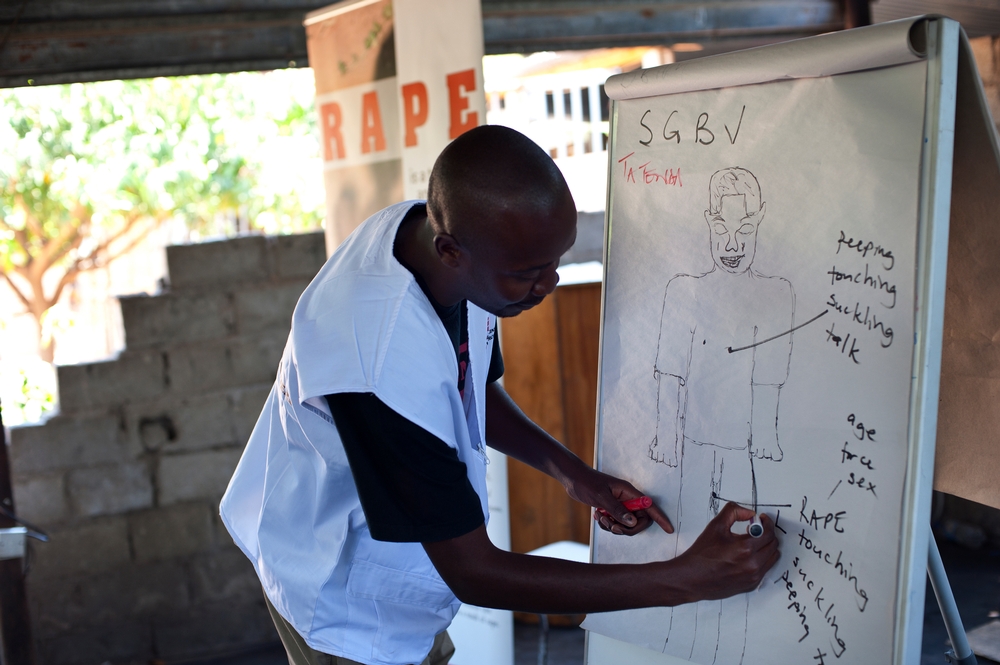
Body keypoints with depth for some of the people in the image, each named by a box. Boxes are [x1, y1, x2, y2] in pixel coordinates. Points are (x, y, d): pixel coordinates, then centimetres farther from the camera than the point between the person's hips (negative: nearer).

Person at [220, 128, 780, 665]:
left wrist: (572, 472, -9)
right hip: (345, 596, -7)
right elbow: (473, 572, -30)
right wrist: (688, 579, -29)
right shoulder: (383, 362, -40)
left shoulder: (429, 227, -15)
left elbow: (474, 389, 6)